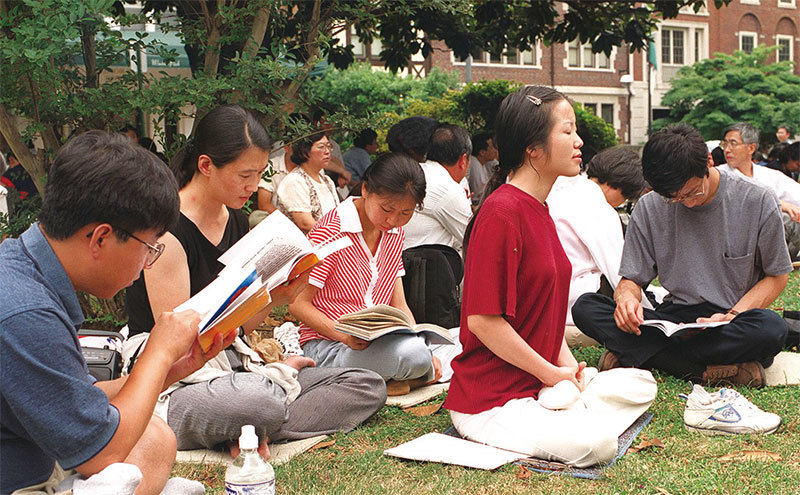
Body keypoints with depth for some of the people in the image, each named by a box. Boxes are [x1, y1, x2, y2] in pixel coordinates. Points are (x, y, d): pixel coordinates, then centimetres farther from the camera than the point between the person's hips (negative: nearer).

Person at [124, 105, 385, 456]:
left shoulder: (236, 220, 12)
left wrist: (279, 295, -5)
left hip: (232, 366, 9)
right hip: (174, 382, -9)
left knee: (368, 387, -6)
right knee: (263, 402, -43)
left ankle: (247, 435, -18)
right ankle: (280, 376, -9)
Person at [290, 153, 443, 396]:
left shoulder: (395, 233, 11)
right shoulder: (329, 232, -13)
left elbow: (398, 305, 10)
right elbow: (298, 303, -12)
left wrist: (423, 349, -8)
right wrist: (346, 336, -28)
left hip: (379, 341, 8)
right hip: (329, 346, -7)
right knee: (411, 352, -32)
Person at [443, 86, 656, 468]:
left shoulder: (538, 209, 12)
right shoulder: (502, 212, -20)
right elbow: (482, 319, -23)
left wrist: (566, 361, 3)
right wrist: (552, 372, -13)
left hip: (536, 386, 10)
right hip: (488, 403, -10)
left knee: (640, 385, 10)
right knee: (597, 444, -26)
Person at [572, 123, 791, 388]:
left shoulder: (758, 202, -6)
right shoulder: (648, 208, -1)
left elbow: (777, 276, 3)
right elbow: (632, 278, 5)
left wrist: (732, 316, -14)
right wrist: (626, 296, -21)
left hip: (734, 318, -1)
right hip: (674, 317, 1)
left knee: (772, 327, -38)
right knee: (584, 308, -21)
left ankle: (635, 354, -26)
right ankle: (708, 370, -30)